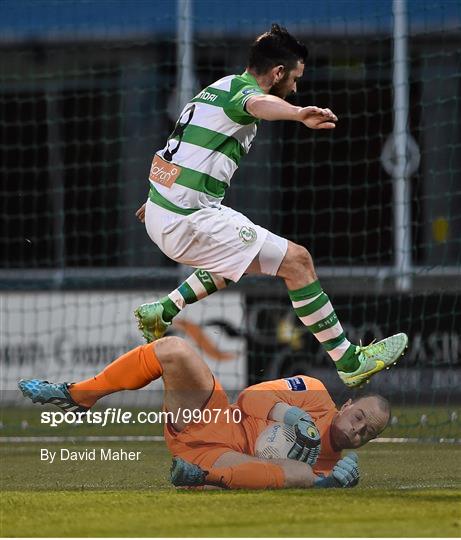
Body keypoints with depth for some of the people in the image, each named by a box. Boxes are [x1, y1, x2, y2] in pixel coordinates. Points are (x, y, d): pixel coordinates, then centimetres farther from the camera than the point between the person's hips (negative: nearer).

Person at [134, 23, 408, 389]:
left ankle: (161, 314, 27)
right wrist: (300, 114, -59)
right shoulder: (243, 89, -10)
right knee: (297, 261, -7)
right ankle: (350, 362, -4)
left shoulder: (220, 87, 19)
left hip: (160, 213, 10)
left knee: (239, 256, 32)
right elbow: (259, 103, -38)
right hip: (190, 222, -10)